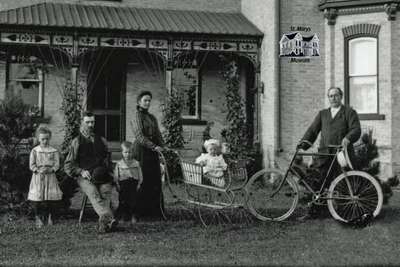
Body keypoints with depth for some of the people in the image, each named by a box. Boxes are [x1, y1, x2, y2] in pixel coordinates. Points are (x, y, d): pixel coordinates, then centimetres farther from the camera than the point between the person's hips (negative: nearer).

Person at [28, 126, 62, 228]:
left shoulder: (54, 151, 6)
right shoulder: (34, 151, 4)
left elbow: (57, 164, 0)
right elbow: (31, 165, 0)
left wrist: (50, 169, -19)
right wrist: (38, 170, -17)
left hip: (50, 176, 1)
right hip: (38, 177, -1)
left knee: (52, 198, -2)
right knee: (37, 198, -4)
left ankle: (50, 217, 15)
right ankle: (38, 217, 12)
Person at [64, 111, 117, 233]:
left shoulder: (101, 140, 24)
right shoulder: (76, 142, 16)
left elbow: (107, 159, 29)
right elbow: (68, 165, 13)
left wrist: (108, 172, 9)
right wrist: (81, 171, -4)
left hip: (102, 177, 3)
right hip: (84, 177, -3)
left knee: (105, 191, -31)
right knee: (93, 193, -34)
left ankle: (104, 223, -47)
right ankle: (109, 219, -55)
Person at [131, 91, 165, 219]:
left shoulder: (152, 117, 18)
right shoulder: (137, 117, -4)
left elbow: (158, 135, 18)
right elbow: (140, 136, -14)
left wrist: (162, 146, 0)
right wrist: (154, 147, -23)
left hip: (153, 152, 7)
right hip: (142, 150, -7)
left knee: (156, 181, 3)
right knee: (143, 181, -6)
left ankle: (156, 211, 7)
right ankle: (142, 211, 0)